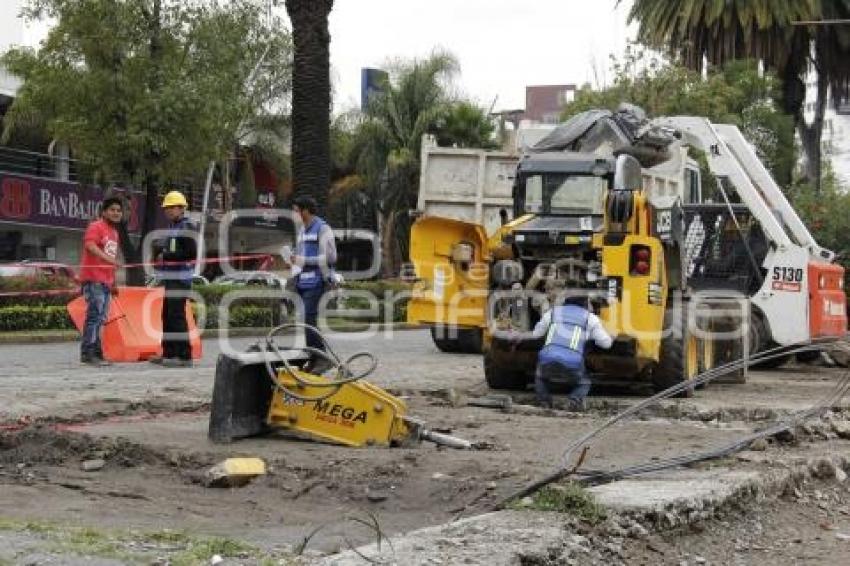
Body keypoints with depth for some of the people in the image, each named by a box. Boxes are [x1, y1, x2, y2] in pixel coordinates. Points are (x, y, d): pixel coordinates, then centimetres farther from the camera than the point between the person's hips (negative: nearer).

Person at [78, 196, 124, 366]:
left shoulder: (114, 232, 22)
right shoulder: (96, 227, -5)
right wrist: (108, 258, -38)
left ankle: (95, 353, 14)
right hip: (94, 279, -9)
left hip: (106, 281, 9)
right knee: (95, 315, -14)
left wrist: (113, 283, 24)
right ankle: (88, 353, -14)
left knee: (100, 319, 10)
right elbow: (90, 245, -24)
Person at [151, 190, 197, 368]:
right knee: (167, 315, 13)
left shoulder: (186, 227, -9)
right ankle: (169, 353, 20)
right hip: (170, 278, 10)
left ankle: (184, 356, -12)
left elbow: (191, 253, -18)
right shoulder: (172, 227, 20)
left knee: (177, 315, -12)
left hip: (181, 278, -10)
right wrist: (161, 254, 10)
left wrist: (166, 256, -14)